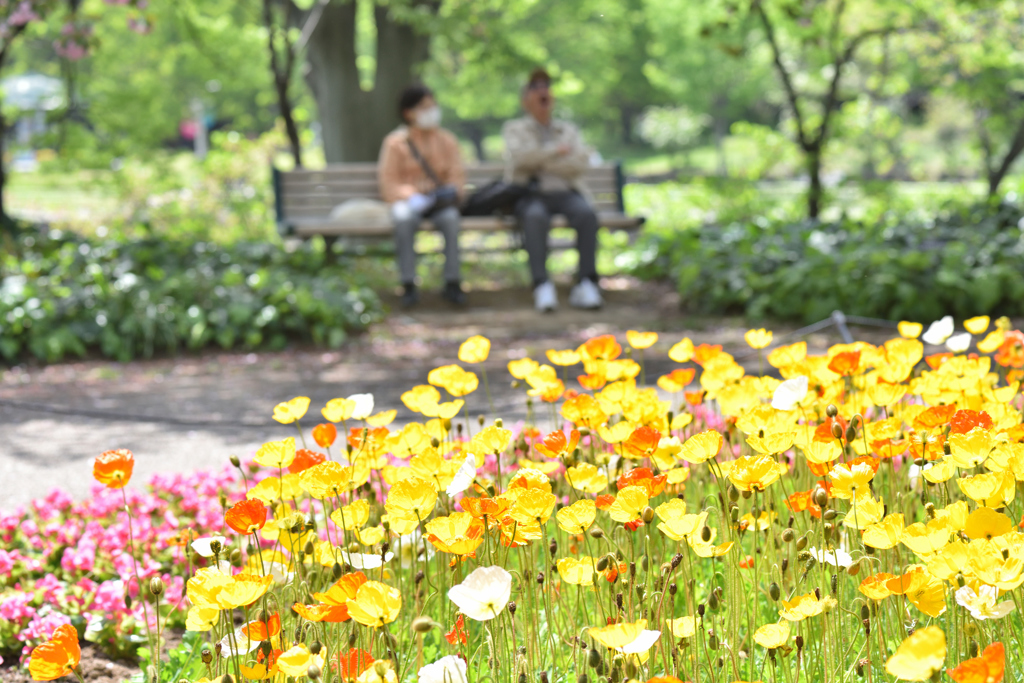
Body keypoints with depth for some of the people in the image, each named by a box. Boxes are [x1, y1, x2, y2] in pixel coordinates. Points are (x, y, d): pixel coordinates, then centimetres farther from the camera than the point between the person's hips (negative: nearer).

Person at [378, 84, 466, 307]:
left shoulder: (446, 140, 10)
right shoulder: (396, 143, 2)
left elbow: (457, 176, 4)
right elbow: (388, 183, -4)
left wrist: (450, 191, -20)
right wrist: (413, 193, -22)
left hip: (439, 201, 2)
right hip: (407, 200, -1)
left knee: (451, 217, -34)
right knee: (403, 218, -37)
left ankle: (452, 283, -28)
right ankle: (408, 285, -32)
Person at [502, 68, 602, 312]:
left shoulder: (568, 130, 23)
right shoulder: (514, 129, 18)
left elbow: (581, 162, 2)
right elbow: (519, 157, -6)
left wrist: (540, 162, -4)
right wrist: (556, 151, -2)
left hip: (565, 193, 2)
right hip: (530, 194, -2)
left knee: (586, 214, -33)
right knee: (536, 217, -38)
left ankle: (586, 284, -36)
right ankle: (542, 287, -43)